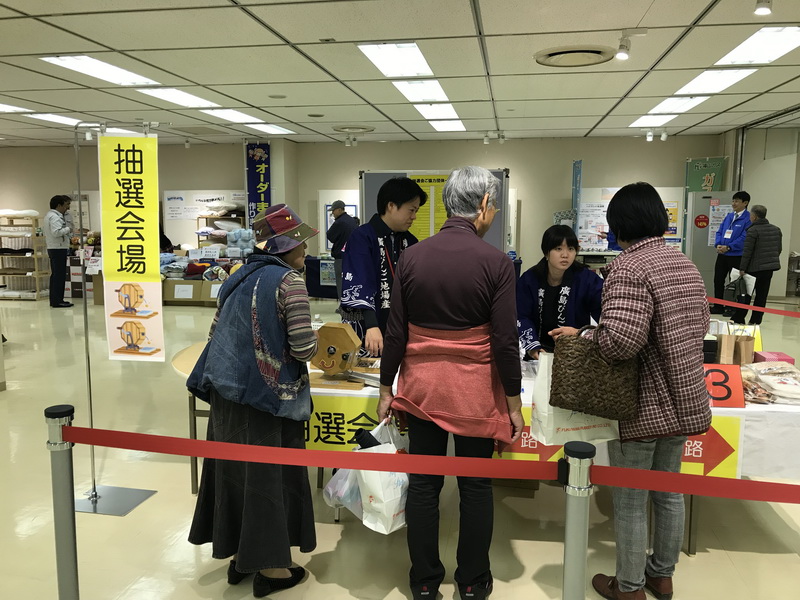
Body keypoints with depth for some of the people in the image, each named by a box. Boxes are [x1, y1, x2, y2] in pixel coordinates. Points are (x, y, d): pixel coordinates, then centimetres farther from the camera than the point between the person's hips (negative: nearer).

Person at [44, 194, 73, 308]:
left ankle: (54, 300, 19)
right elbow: (56, 232, -27)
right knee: (59, 275, -8)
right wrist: (68, 229, -13)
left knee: (55, 275, 14)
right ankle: (57, 301, -6)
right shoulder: (55, 217, -16)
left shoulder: (50, 215, 17)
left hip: (53, 249, 11)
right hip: (58, 249, -11)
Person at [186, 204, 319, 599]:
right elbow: (303, 348, -19)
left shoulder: (239, 277, 9)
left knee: (234, 468, 16)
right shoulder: (288, 280, -13)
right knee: (269, 474, 5)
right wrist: (312, 344, 3)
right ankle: (270, 568, 18)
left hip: (225, 390, 8)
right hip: (266, 395, -7)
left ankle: (239, 555, 31)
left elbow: (216, 333, 13)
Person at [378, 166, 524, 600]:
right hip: (475, 389, -2)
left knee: (423, 484, 13)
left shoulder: (412, 256, -4)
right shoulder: (496, 262, -11)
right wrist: (513, 404, 0)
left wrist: (386, 389, 9)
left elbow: (396, 332, -1)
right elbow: (505, 341, -10)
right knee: (475, 486, 14)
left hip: (421, 385, 2)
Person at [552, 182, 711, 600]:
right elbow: (700, 326, 17)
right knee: (668, 492, 21)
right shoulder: (685, 264, 7)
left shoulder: (629, 268, -21)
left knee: (630, 501, 8)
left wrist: (585, 336, -15)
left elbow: (620, 340, -33)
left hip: (642, 407, -8)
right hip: (683, 400, 8)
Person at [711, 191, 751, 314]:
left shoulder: (748, 218, -11)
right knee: (718, 280, 10)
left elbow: (744, 237, -18)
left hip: (736, 256, -7)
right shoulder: (729, 216, 12)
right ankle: (718, 307, 21)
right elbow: (719, 232, 13)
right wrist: (718, 244, -5)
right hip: (722, 254, 7)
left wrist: (729, 247, -21)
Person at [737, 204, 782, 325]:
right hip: (770, 267, 6)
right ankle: (756, 321, 11)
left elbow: (747, 251, -16)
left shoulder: (753, 230, -14)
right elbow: (779, 249, 15)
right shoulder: (776, 229, 9)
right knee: (762, 295, 9)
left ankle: (739, 319, 7)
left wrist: (742, 268, -13)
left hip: (755, 268, -6)